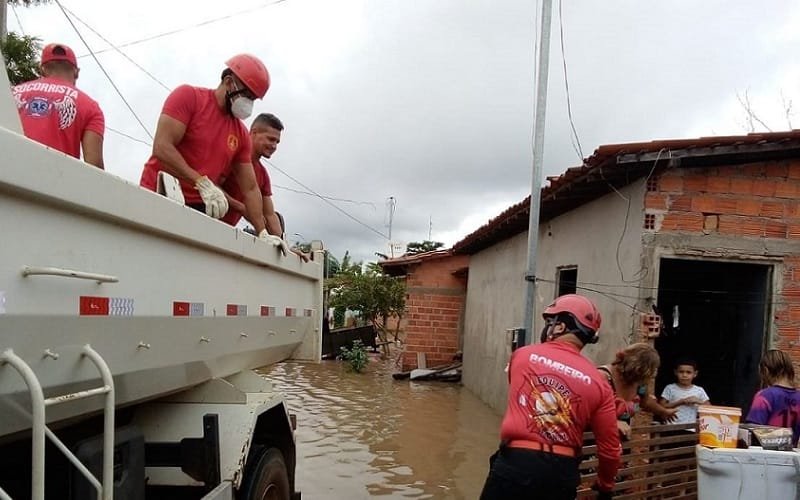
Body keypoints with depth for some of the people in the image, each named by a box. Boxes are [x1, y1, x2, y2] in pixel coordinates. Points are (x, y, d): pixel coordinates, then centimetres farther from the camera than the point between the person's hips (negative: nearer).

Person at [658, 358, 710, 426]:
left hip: (691, 426, 3)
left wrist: (698, 401, -9)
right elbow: (661, 407, -5)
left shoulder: (699, 390, 7)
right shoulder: (670, 388, 1)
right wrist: (680, 402, -11)